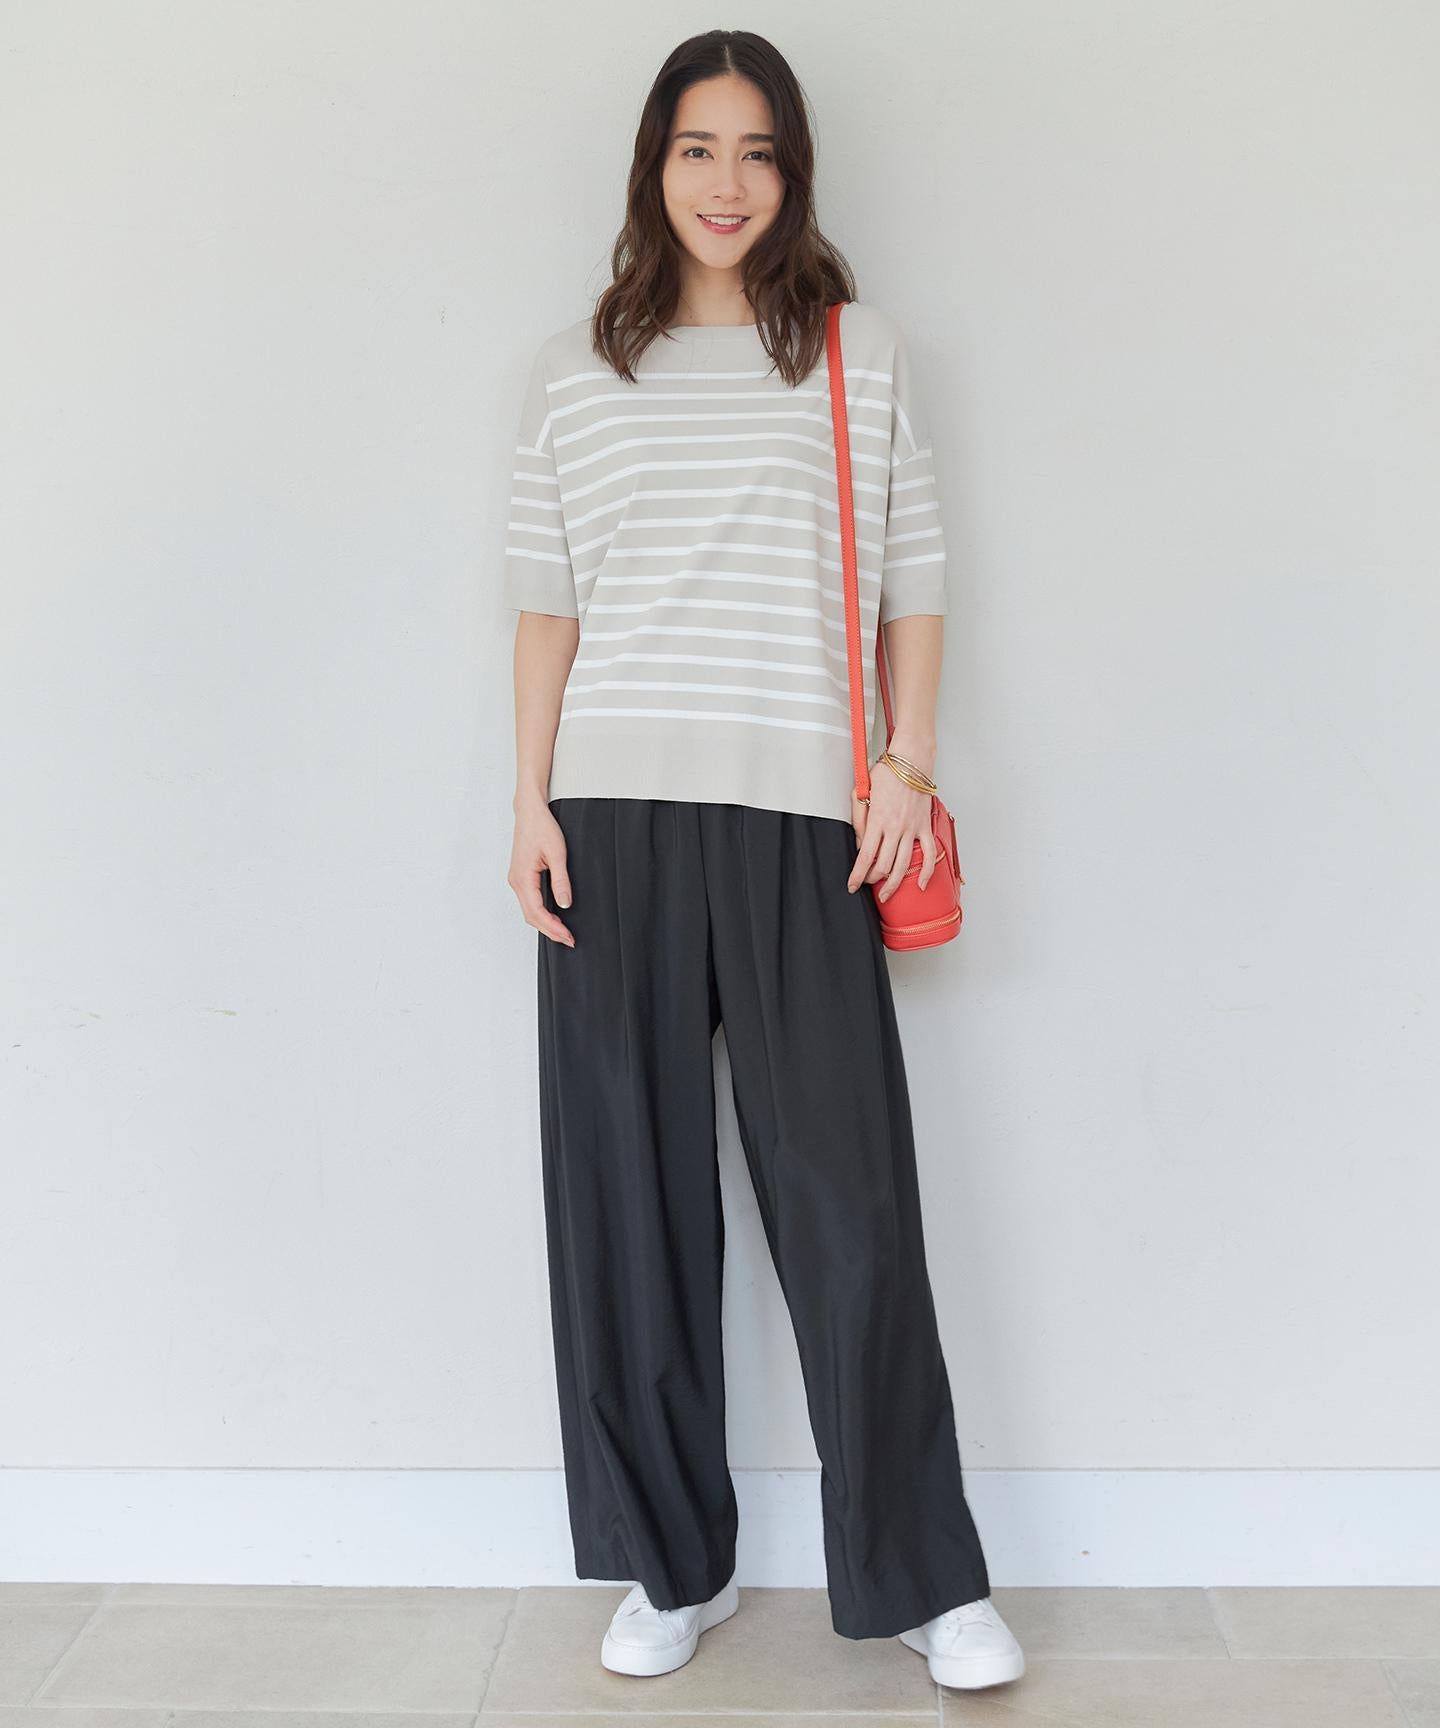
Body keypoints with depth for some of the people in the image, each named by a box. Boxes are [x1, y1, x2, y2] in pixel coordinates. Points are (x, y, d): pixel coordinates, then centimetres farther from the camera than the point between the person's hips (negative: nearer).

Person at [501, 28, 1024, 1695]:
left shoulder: (864, 355, 12)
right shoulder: (576, 367, 14)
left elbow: (911, 586, 11)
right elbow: (547, 604, 11)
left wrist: (906, 767, -1)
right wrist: (531, 805, 3)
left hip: (800, 820, -1)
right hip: (616, 819, 2)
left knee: (847, 1194, -2)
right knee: (629, 1191, 4)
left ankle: (926, 1577, 14)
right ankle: (674, 1565, 20)